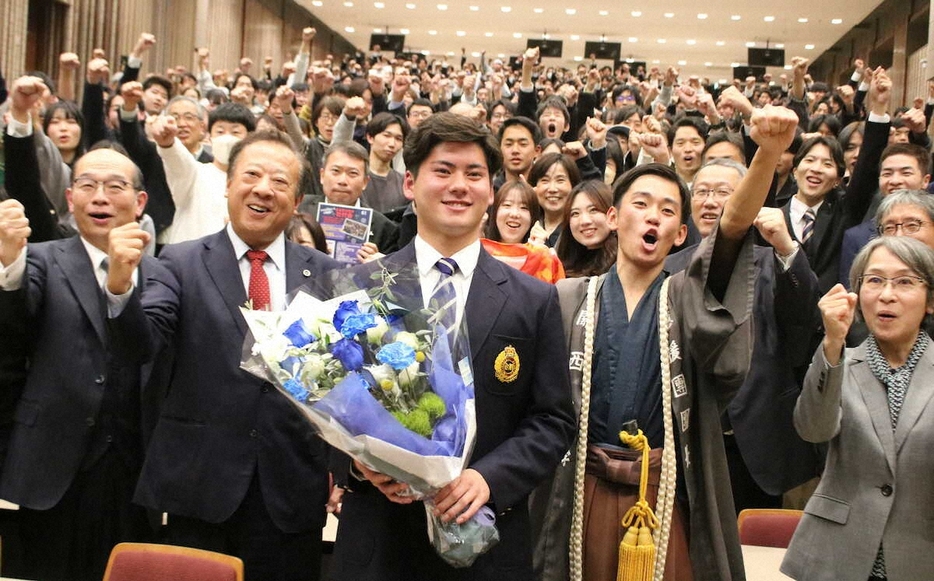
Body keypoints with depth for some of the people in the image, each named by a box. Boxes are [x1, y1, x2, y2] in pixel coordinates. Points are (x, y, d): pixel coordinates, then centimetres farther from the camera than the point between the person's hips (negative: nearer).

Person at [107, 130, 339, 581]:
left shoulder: (324, 273, 5)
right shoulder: (183, 263, 1)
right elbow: (141, 345, -11)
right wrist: (120, 287, -28)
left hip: (292, 489, 1)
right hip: (200, 487, -1)